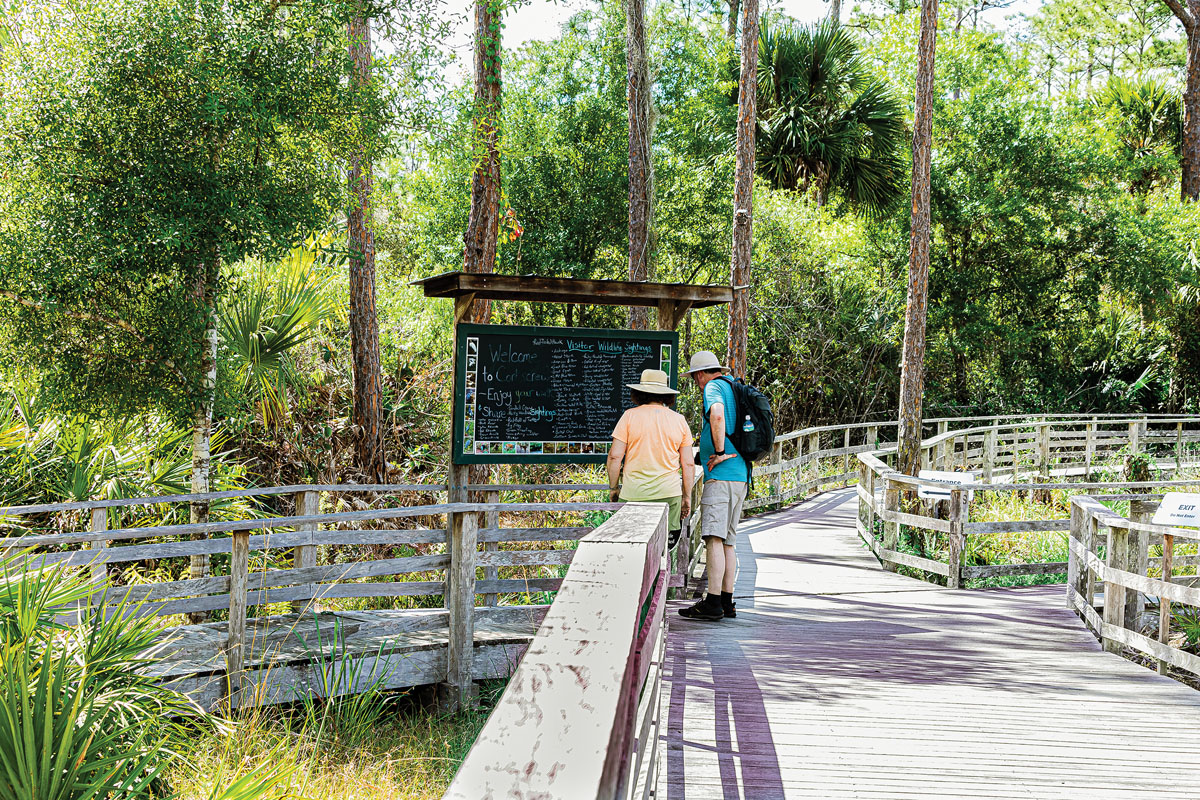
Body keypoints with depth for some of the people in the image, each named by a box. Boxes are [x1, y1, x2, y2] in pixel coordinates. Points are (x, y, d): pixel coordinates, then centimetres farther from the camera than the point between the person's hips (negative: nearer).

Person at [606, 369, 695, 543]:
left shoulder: (630, 416, 1)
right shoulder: (679, 421, 9)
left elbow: (615, 456, -2)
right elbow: (687, 464, 9)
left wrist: (613, 488, 8)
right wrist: (687, 497, 16)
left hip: (634, 493, -2)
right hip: (668, 492, 2)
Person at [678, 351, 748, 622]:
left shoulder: (714, 387, -5)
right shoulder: (734, 389, 21)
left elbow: (717, 414, -27)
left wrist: (720, 452, -19)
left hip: (721, 474, -9)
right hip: (741, 476, 9)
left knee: (714, 537, -13)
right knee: (727, 540, 11)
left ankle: (713, 602, -18)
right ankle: (727, 602, 11)